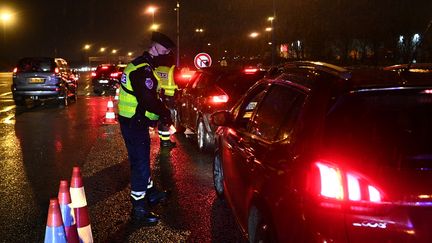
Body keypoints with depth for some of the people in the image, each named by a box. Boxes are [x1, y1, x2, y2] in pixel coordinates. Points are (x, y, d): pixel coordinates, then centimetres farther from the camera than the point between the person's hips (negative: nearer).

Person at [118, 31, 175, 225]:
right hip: (134, 124, -11)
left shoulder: (139, 65, 13)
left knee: (142, 159, 23)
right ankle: (139, 209, 5)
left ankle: (149, 192, 41)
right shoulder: (143, 70, -22)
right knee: (140, 163, -4)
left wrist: (161, 111, 6)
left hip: (134, 121, 11)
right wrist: (165, 113, -14)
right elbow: (148, 100, -29)